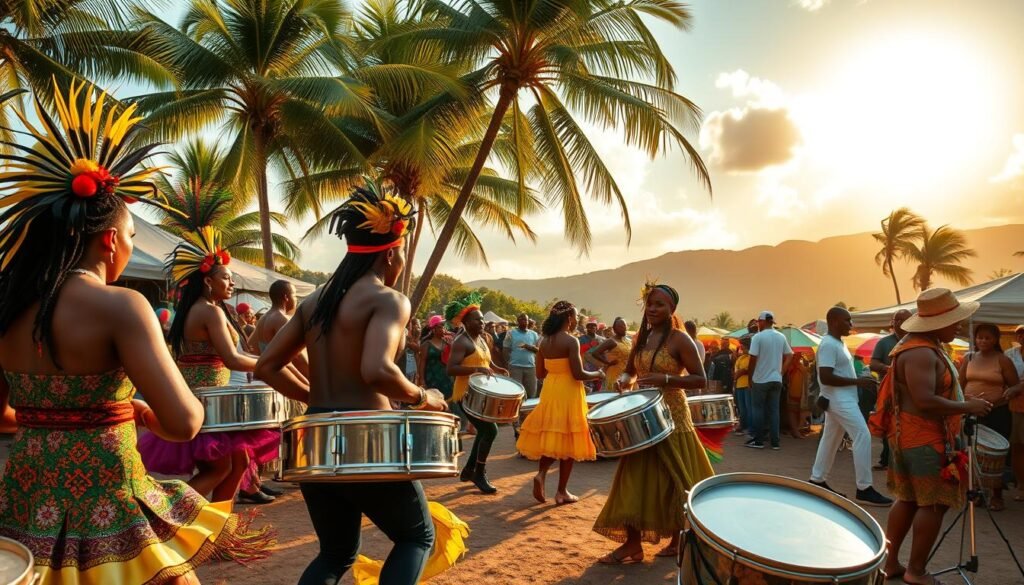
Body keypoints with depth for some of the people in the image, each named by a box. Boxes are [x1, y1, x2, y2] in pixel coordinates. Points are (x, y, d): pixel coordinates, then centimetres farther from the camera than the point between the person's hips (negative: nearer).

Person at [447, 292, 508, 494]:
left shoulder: (482, 339, 12)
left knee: (484, 431, 16)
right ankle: (479, 474, 1)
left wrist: (496, 369, 5)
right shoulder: (461, 342, -16)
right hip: (467, 394, -9)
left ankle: (468, 470, 31)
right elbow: (451, 369, -26)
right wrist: (477, 369, -34)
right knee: (490, 430, -14)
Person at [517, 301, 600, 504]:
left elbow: (540, 373, 9)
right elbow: (578, 374, -19)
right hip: (568, 393, -6)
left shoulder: (544, 342, 6)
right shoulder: (571, 341, -14)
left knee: (551, 436, 17)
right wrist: (597, 374, -2)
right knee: (567, 441, 3)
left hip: (549, 391, 6)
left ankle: (541, 474, -3)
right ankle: (562, 491, 10)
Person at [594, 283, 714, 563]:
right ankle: (633, 543, 11)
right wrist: (624, 381, -4)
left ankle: (679, 539, 25)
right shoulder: (641, 337, 7)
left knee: (672, 480, 5)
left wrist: (665, 378, -26)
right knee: (636, 478, 5)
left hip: (671, 417, -6)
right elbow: (630, 370, 19)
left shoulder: (680, 339, -12)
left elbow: (701, 380, -15)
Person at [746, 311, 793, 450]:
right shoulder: (781, 337, 6)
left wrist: (750, 377, -3)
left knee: (758, 410, 4)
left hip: (760, 380, -5)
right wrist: (781, 371, 13)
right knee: (774, 410, 8)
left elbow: (753, 359, -12)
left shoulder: (758, 337, -11)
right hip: (776, 379, 5)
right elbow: (789, 356, 10)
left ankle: (758, 441, 7)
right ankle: (775, 442, 9)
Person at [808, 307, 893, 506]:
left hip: (843, 399, 10)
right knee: (863, 436, -11)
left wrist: (859, 382, 9)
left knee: (830, 439, 13)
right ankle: (864, 489, -6)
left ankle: (817, 480, 20)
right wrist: (857, 382, -21)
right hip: (840, 399, -10)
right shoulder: (829, 345, -19)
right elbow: (825, 377, -25)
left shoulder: (838, 343, 14)